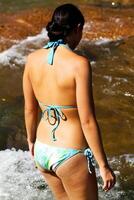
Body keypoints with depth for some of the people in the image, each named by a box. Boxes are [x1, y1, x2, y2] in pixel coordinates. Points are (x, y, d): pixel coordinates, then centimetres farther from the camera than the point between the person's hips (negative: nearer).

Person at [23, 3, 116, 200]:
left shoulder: (33, 59, -4)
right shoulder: (79, 63, -22)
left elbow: (30, 108, 7)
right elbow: (87, 121, -20)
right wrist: (104, 165, -12)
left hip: (43, 151, 7)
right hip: (71, 156, -6)